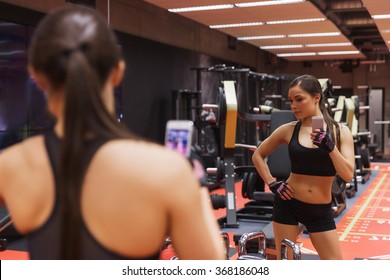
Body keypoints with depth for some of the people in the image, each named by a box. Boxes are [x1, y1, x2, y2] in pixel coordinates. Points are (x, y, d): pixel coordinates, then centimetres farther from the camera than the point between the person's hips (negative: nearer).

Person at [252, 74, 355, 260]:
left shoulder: (340, 131, -4)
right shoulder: (288, 130, -3)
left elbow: (348, 175, -12)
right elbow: (257, 156, 9)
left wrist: (330, 147, -24)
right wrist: (272, 183, -2)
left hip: (320, 210, 0)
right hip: (288, 204, 0)